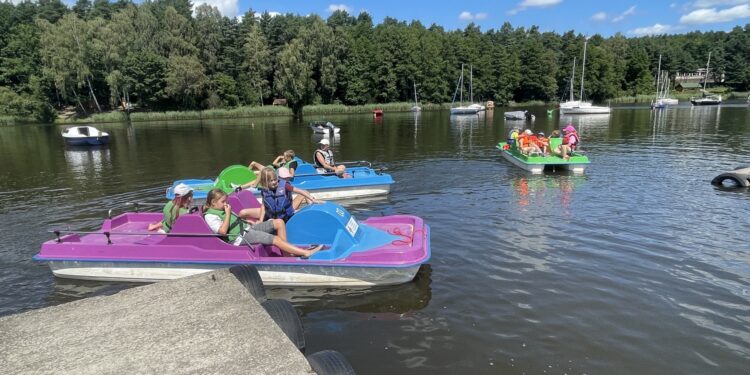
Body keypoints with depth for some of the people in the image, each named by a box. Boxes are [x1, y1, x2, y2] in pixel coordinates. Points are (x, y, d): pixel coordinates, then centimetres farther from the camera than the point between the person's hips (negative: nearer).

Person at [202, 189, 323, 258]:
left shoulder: (221, 209, 19)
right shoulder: (210, 216, -8)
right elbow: (223, 231, -23)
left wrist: (250, 222, 16)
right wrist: (228, 214, -18)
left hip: (247, 228, 10)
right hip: (240, 237, -10)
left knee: (279, 222, -5)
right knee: (276, 239, -22)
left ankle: (286, 253, -7)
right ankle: (306, 253, -23)